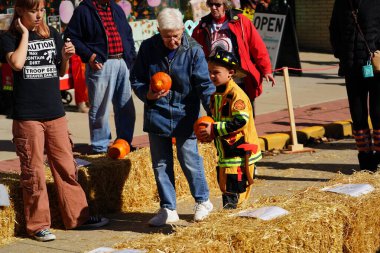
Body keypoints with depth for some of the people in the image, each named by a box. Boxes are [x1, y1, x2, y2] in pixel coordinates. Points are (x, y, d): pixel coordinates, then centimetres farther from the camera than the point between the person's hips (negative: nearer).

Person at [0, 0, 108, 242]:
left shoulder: (52, 34, 10)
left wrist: (66, 57, -4)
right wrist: (25, 33, -11)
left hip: (55, 113, 4)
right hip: (27, 116, -4)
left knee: (67, 167, 8)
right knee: (33, 173, 1)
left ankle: (77, 216, 18)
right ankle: (38, 224, 10)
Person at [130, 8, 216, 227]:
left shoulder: (193, 50, -10)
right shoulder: (148, 48, -4)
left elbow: (204, 83, -11)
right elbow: (136, 80, 5)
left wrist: (212, 110, -24)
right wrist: (147, 95, -16)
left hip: (185, 114, -3)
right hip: (157, 115, 3)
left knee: (190, 159, 0)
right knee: (161, 164, 7)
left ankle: (203, 201, 23)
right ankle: (168, 210, 20)